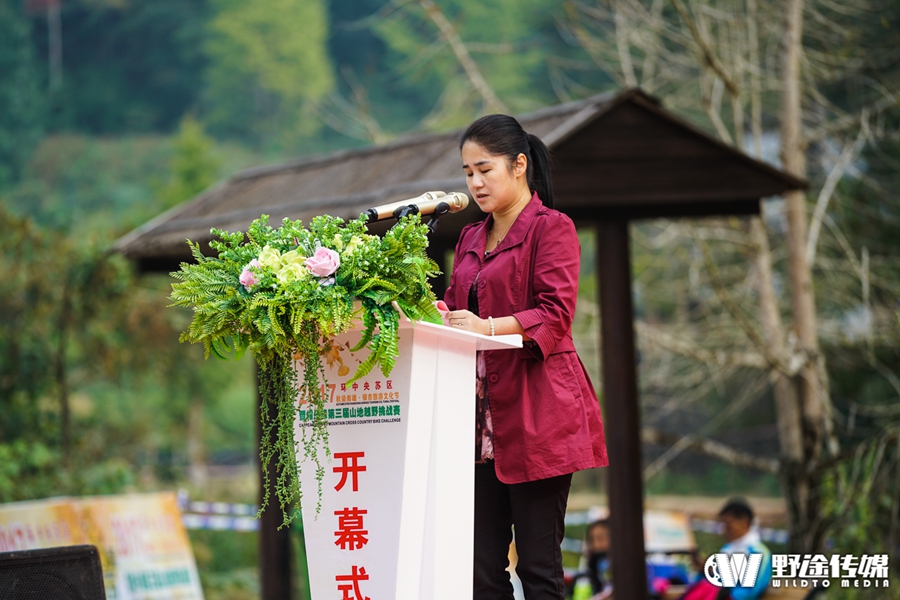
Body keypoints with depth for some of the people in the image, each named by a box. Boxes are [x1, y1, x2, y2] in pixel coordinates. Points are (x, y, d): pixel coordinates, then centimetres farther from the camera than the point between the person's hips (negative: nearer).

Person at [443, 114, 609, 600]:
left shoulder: (552, 228, -1)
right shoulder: (470, 239, 21)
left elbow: (555, 314, -12)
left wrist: (489, 327, -26)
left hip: (534, 414, -7)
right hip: (482, 419, 7)